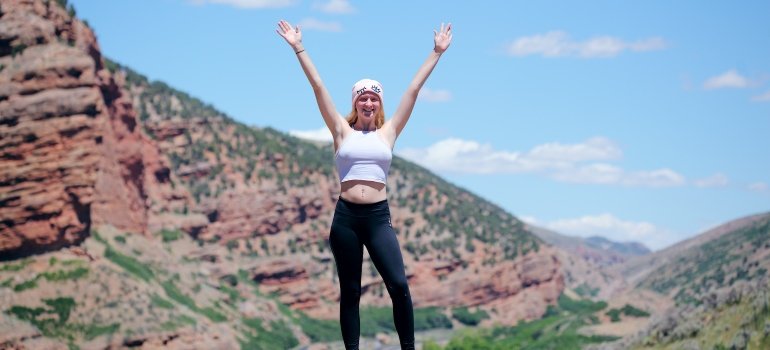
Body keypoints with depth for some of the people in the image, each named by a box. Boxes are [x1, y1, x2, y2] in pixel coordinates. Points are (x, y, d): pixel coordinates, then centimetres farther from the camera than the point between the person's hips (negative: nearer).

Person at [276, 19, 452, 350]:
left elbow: (413, 89, 10)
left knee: (399, 286, -8)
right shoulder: (342, 132, 7)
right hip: (345, 216, 0)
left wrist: (437, 52, 12)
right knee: (350, 291, 5)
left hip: (378, 217, 0)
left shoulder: (388, 132, 9)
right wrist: (298, 48, 4)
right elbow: (318, 87, 5)